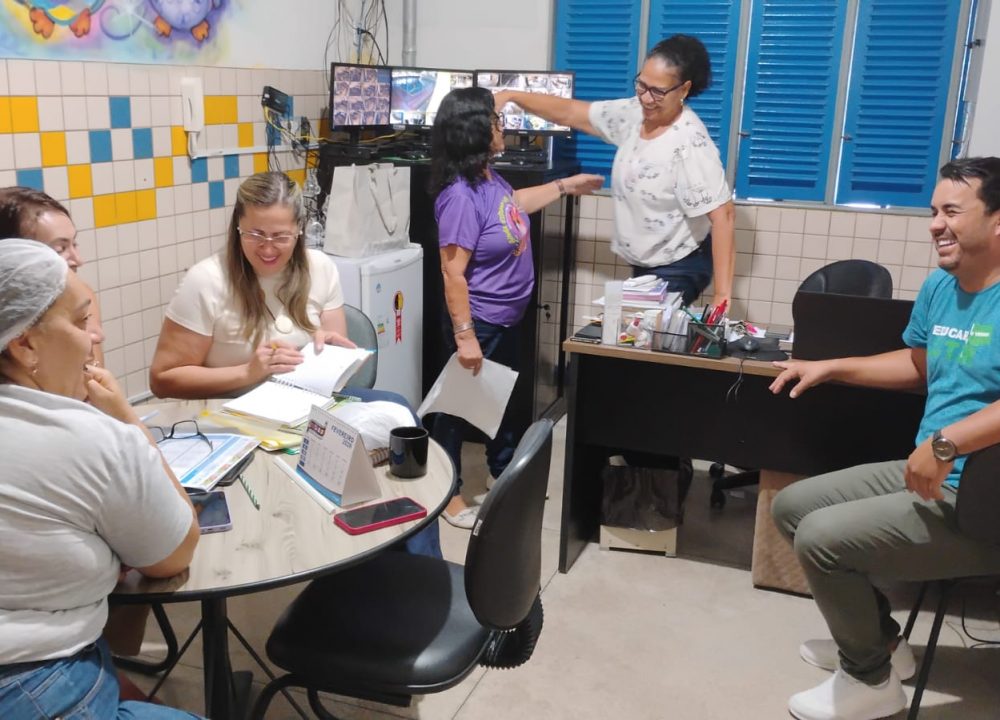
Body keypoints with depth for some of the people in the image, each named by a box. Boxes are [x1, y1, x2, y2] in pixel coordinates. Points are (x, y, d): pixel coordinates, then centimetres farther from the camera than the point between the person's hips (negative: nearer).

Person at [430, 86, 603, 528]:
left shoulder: (487, 176, 1)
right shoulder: (460, 196, -28)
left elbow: (514, 204, 24)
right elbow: (452, 272, -28)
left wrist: (565, 186, 28)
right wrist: (465, 336, -27)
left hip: (505, 319, 10)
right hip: (479, 323, -10)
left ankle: (506, 476, 41)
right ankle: (447, 492, 23)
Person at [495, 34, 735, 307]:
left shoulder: (690, 143, -26)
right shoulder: (634, 114, -4)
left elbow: (723, 215, -28)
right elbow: (570, 113, 4)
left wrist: (723, 294, -33)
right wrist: (511, 96, -6)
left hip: (678, 270, -8)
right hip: (644, 265, 8)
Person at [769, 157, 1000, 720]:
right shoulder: (939, 287, 9)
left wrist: (947, 442, -37)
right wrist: (829, 368, 18)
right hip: (925, 474, 10)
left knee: (821, 538, -20)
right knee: (790, 506, 10)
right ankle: (879, 640, 23)